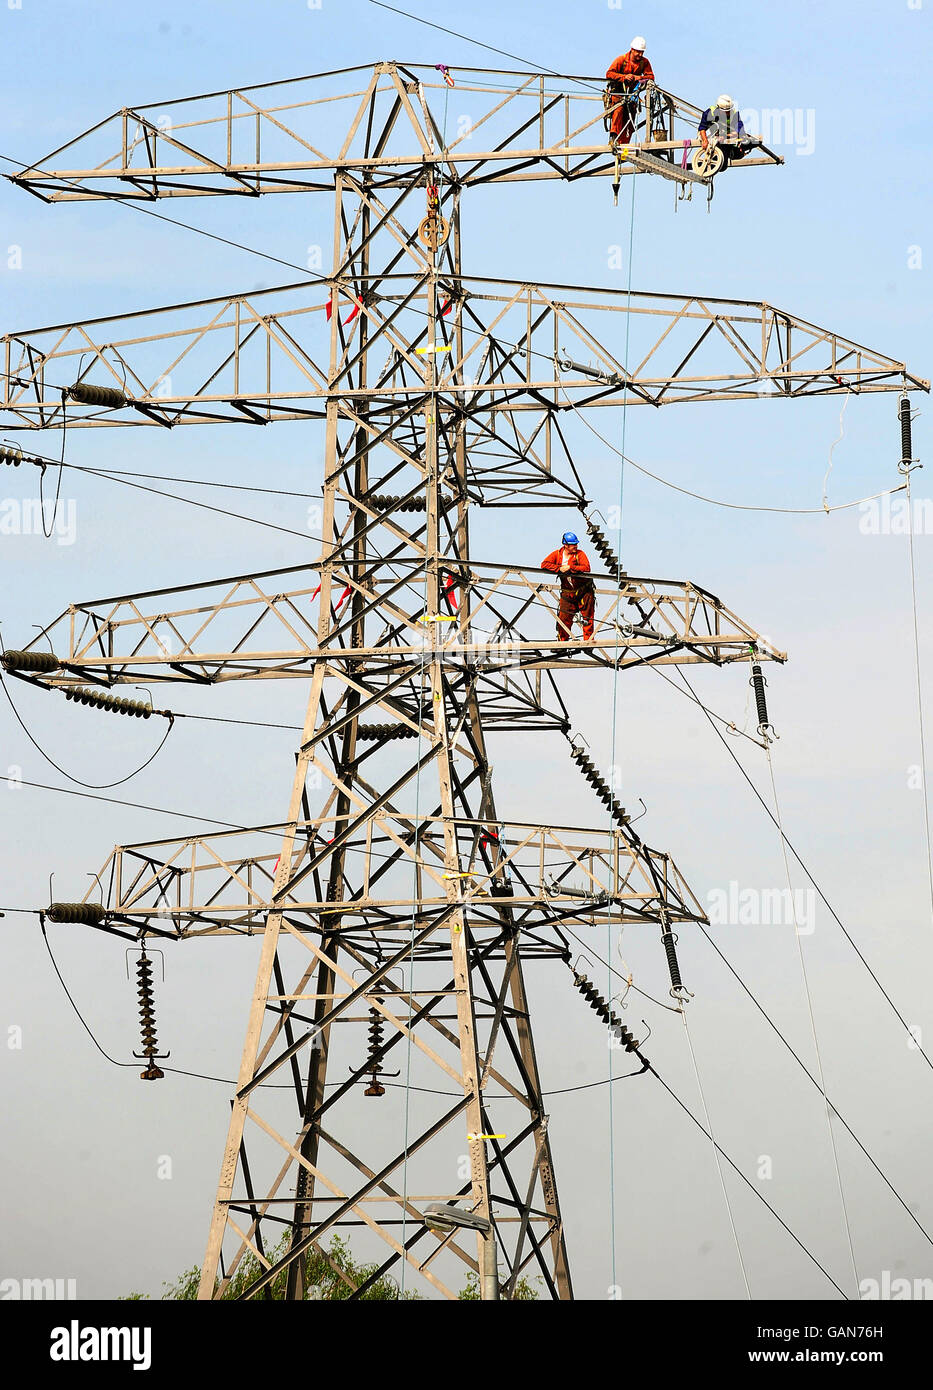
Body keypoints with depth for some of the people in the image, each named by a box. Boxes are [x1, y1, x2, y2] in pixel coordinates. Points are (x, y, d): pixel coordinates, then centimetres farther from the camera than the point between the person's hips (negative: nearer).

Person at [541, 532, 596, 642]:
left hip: (584, 591, -1)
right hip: (567, 592, 1)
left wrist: (570, 567, -25)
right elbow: (544, 564, -9)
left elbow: (586, 568, -21)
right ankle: (562, 641, 12)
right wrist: (559, 568, -19)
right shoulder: (557, 554, 0)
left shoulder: (580, 554, -7)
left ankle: (589, 640, 10)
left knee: (587, 617, 1)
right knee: (564, 617, -1)